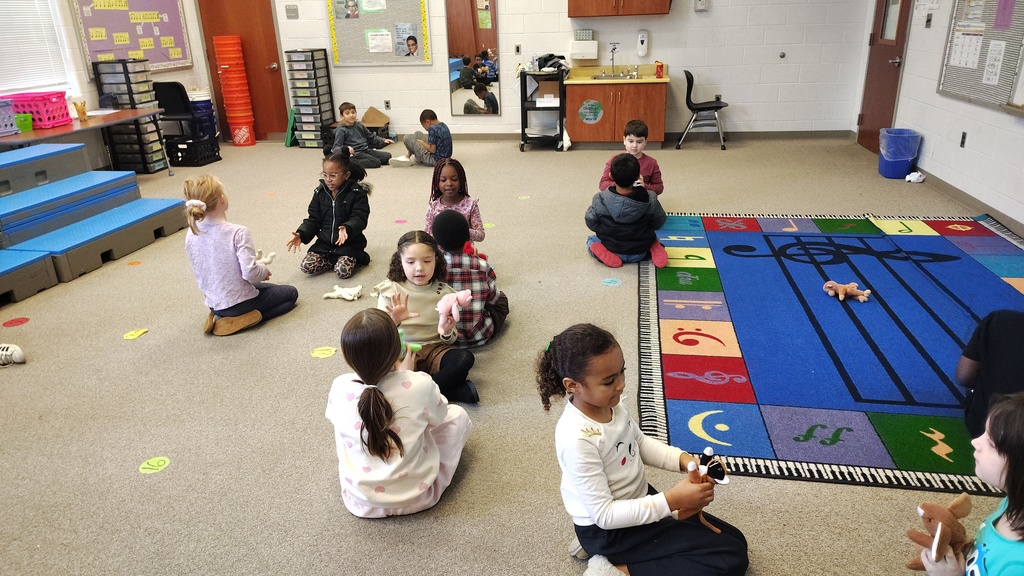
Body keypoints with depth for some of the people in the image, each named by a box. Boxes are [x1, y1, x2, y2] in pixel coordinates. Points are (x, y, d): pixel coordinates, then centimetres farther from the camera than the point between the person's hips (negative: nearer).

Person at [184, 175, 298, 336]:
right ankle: (243, 319, -2)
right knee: (291, 293, 14)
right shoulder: (237, 233, -27)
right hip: (240, 303, -8)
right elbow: (250, 273, -30)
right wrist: (264, 271, -7)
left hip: (213, 304, 8)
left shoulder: (191, 235, -7)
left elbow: (200, 273, 6)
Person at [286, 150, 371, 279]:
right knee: (306, 266, -15)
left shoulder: (357, 193, -9)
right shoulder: (320, 192, 4)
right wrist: (301, 235, -13)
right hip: (324, 243, 4)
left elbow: (359, 219, -17)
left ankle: (357, 257, 4)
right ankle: (337, 259, 4)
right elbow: (313, 219, 5)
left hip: (348, 244, -4)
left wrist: (347, 229, -39)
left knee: (343, 271, -27)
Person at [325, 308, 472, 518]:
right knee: (457, 414, 13)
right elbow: (438, 414, 2)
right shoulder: (421, 385, -22)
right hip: (416, 496, -2)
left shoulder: (340, 388, -17)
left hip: (360, 501, 2)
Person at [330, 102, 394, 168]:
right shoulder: (341, 130, -8)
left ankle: (364, 160, -1)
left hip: (366, 150, 7)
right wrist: (345, 148, -37)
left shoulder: (359, 125, 12)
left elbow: (371, 137, 24)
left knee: (387, 155, -5)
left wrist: (383, 141, 8)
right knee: (376, 162, -25)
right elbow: (336, 148, -15)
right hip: (355, 154, -7)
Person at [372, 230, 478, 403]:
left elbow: (450, 340, 5)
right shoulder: (390, 290, -2)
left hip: (433, 350, 1)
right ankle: (456, 391, -24)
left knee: (465, 358, -27)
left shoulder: (444, 292, 2)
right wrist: (393, 321, -29)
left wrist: (447, 332, -19)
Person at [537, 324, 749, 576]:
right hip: (609, 530, -8)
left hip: (639, 501, 8)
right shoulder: (577, 439, -32)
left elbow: (640, 443, 10)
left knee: (734, 541, 14)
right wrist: (670, 501, -30)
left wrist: (684, 460, -8)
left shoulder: (609, 404, -8)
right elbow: (605, 516, -27)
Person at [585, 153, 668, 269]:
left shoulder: (600, 200, -23)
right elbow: (658, 223, -3)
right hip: (640, 253, 1)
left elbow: (591, 223, -8)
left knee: (591, 240, 29)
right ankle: (655, 250, 2)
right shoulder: (650, 200, -20)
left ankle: (606, 255, -1)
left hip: (612, 249, -1)